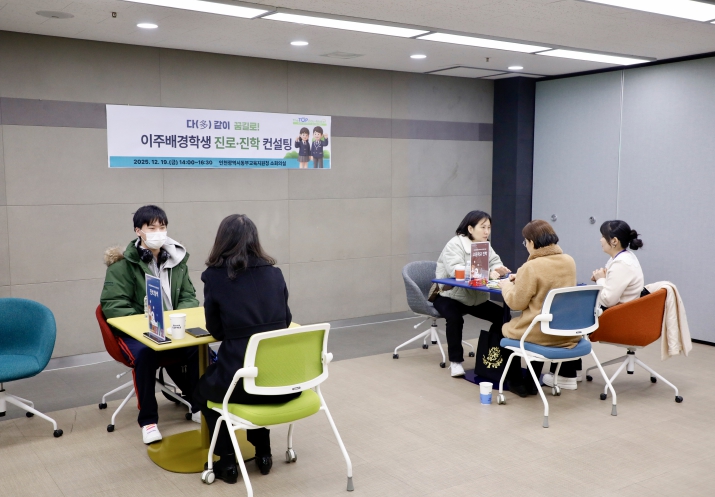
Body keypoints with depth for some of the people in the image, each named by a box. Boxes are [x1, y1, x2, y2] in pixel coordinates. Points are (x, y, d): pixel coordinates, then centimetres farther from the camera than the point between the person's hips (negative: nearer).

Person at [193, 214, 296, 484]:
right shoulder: (274, 273, 6)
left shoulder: (214, 276, -5)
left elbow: (216, 330, 4)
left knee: (204, 389, 31)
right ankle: (263, 453, 37)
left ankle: (227, 462, 27)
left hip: (243, 382, -3)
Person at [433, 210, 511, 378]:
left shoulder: (485, 245, 6)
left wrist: (498, 269, -32)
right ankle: (456, 361, -17)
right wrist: (487, 273, -44)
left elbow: (495, 263, -6)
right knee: (455, 318, -35)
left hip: (475, 298, 7)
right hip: (449, 296, -7)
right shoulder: (454, 245, -19)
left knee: (502, 316, -6)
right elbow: (457, 271, -34)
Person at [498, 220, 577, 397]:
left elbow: (516, 303, -13)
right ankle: (531, 384, 38)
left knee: (506, 328, 23)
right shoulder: (569, 261, 1)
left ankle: (516, 383, 31)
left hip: (542, 333, -6)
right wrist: (522, 280, 20)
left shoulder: (531, 267, -22)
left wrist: (507, 286, 6)